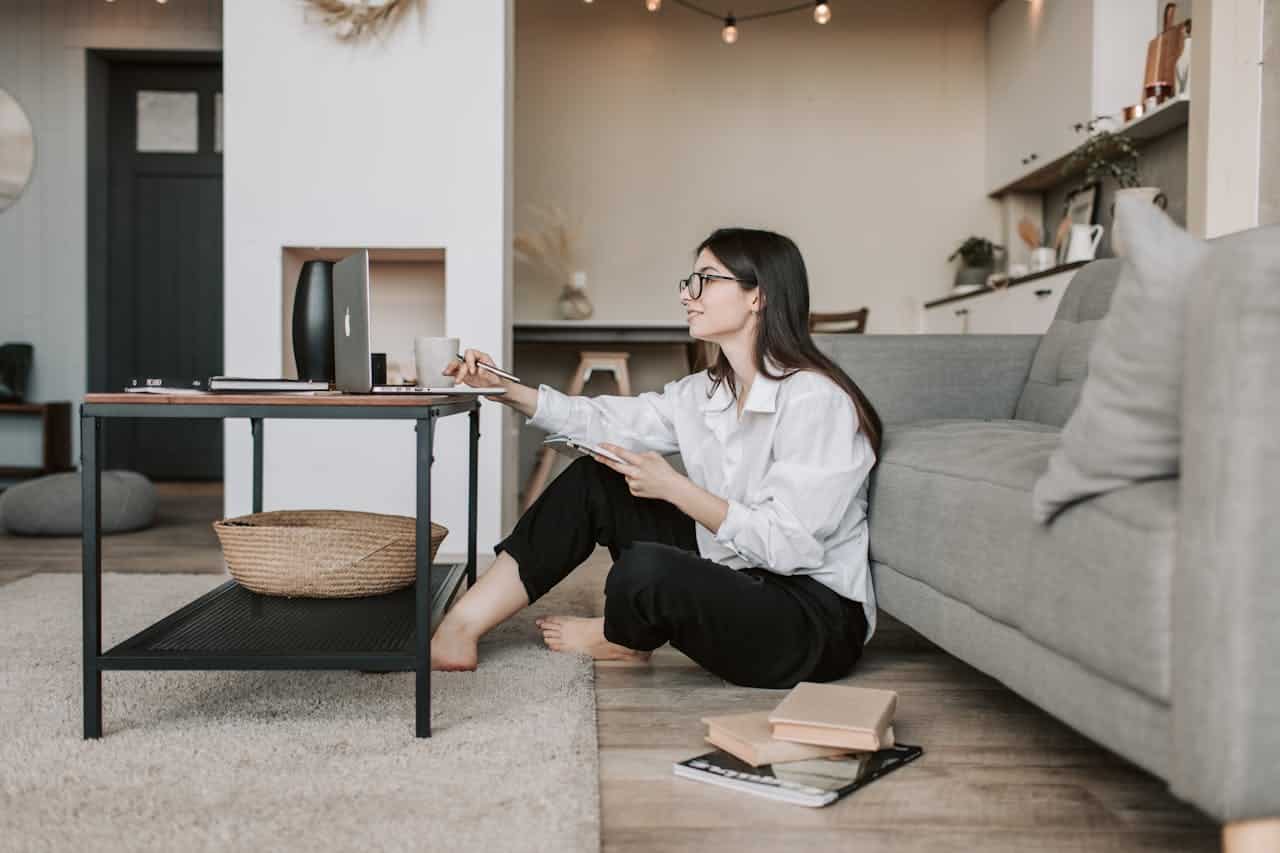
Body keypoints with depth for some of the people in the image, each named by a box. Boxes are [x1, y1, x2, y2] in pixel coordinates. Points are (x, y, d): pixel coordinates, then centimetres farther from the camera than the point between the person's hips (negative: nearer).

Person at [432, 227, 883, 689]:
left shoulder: (817, 400, -19)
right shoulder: (707, 392, 7)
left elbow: (788, 546, -24)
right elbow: (609, 421, 7)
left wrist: (673, 487, -22)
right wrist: (506, 390, -3)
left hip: (817, 622, -8)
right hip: (736, 582, 8)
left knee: (646, 568, -32)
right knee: (593, 479, 2)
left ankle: (622, 639, 6)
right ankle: (460, 630, 3)